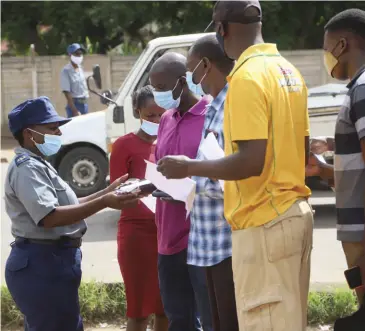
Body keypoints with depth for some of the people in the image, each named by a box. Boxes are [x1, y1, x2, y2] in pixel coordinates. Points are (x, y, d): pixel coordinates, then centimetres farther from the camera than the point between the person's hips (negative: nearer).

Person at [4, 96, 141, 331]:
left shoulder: (37, 165, 19)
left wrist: (107, 192, 16)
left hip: (49, 261, 11)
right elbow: (49, 217, -28)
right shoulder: (27, 168, -17)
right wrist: (104, 203, -30)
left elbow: (65, 207, 22)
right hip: (42, 264, -11)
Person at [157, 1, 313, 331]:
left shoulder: (247, 76, -16)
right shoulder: (288, 71, 11)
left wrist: (189, 167, -10)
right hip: (296, 213, 9)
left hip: (264, 223, -9)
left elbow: (251, 161, -22)